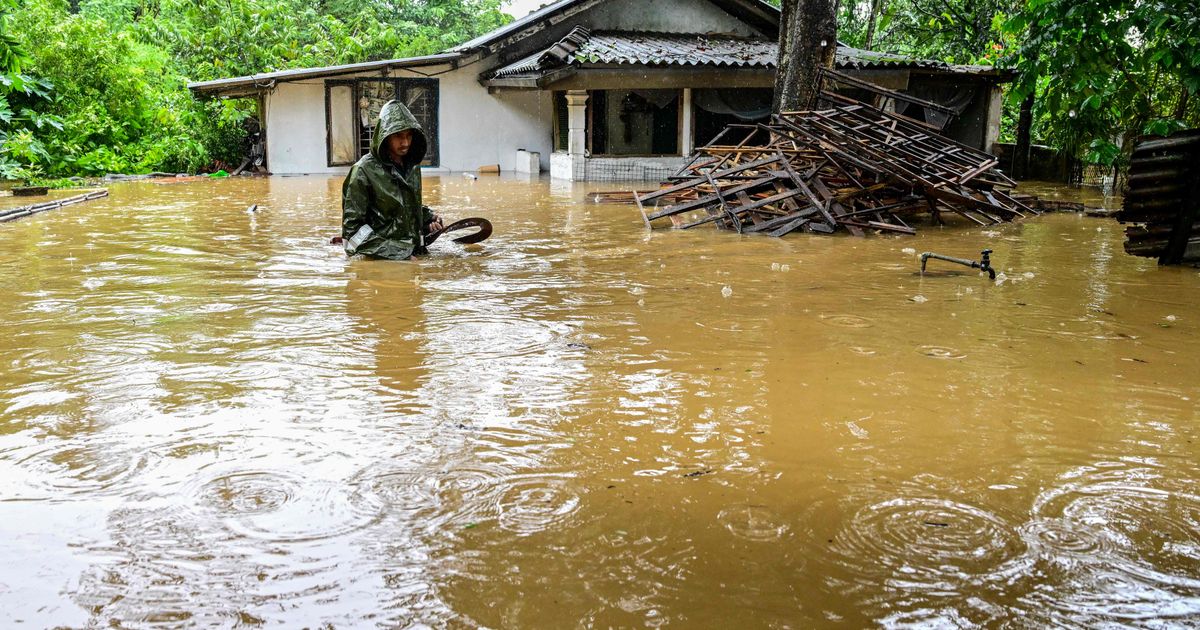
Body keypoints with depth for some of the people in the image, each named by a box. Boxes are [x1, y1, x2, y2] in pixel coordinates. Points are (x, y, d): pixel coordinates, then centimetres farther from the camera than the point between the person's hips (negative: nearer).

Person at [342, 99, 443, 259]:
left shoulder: (413, 167, 7)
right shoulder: (364, 170, -13)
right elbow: (352, 225, -14)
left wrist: (429, 218, 2)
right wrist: (398, 254, -19)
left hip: (416, 254, 6)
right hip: (381, 263, -6)